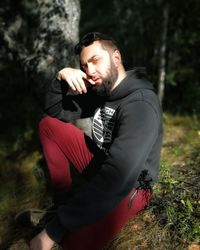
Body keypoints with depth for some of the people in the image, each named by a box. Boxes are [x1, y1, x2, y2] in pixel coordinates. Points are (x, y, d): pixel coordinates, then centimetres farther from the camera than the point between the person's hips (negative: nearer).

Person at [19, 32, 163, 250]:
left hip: (129, 185, -7)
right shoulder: (99, 90, -1)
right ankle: (62, 203, 1)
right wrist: (61, 78, -16)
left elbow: (117, 179, -37)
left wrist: (54, 230, -32)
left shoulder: (140, 105, -28)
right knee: (49, 125, -1)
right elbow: (54, 111, 5)